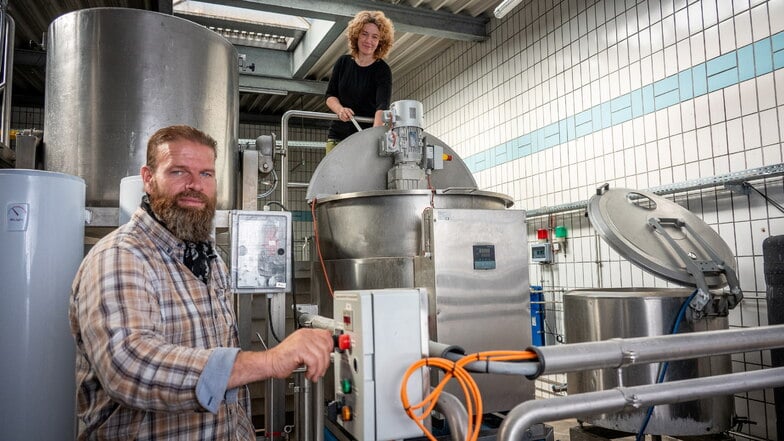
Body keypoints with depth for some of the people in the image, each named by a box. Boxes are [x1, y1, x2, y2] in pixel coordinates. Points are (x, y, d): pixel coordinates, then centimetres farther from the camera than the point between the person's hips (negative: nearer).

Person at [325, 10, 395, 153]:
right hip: (338, 137, 4)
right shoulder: (343, 63, 7)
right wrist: (340, 109, -15)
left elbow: (382, 105, -20)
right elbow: (330, 95, 9)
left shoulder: (382, 70, -7)